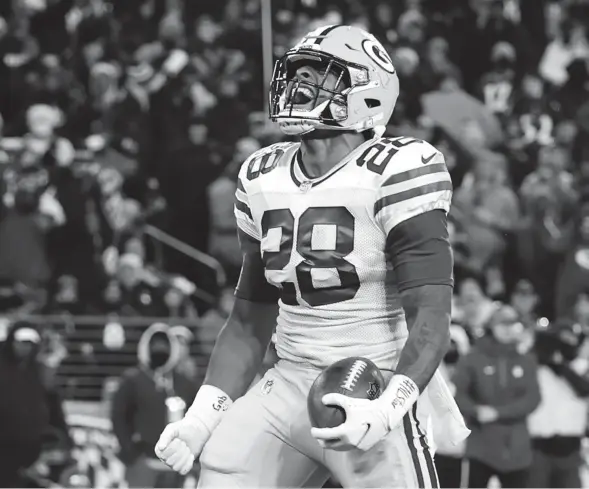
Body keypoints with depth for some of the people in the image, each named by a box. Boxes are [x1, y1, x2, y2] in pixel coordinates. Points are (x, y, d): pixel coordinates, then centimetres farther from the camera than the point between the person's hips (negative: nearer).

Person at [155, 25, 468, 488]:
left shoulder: (397, 173, -11)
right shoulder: (262, 180, 10)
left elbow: (430, 318, -18)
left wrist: (388, 409, -33)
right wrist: (201, 417, 6)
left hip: (374, 395, -6)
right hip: (289, 388, 6)